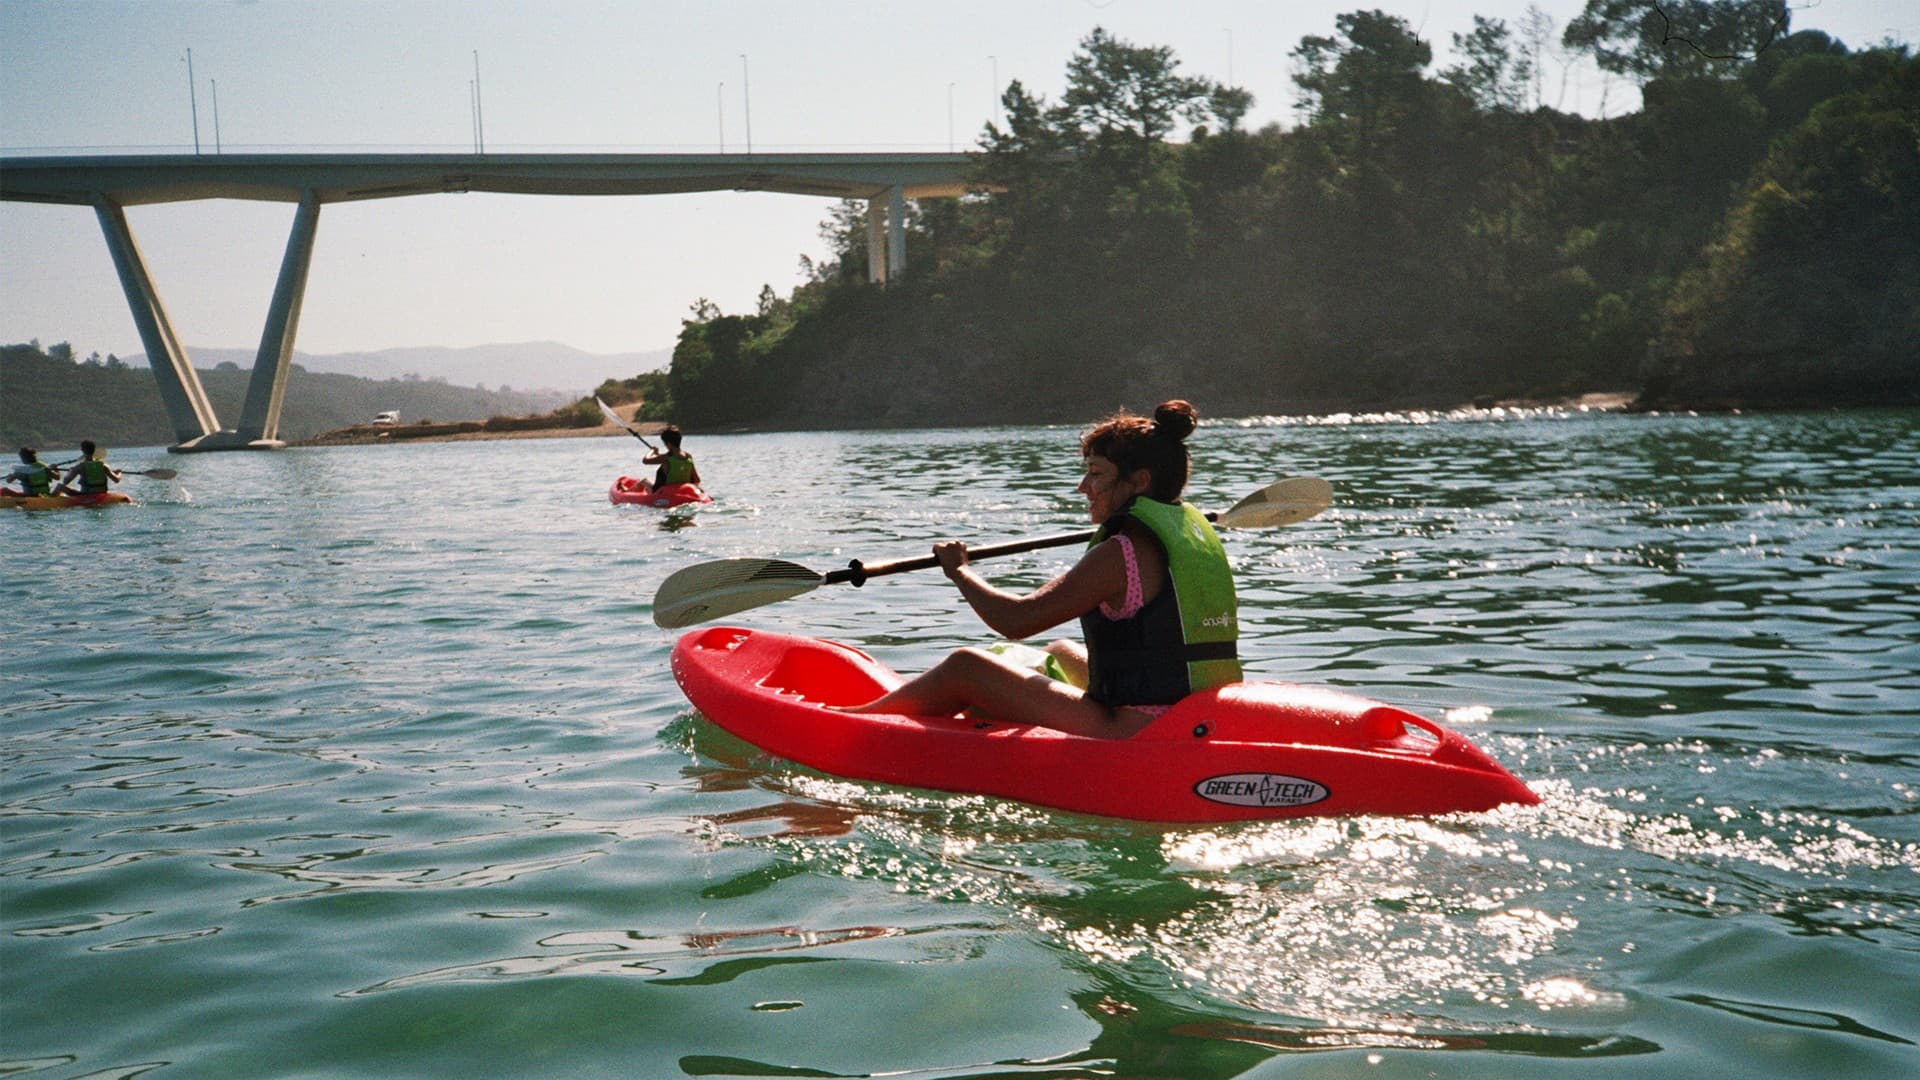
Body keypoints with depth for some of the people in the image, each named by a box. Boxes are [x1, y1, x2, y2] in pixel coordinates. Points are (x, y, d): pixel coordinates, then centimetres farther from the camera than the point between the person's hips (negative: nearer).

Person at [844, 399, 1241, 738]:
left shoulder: (1122, 552, -18)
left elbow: (1016, 620, -16)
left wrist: (958, 570, 1)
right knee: (1061, 652, 33)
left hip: (1133, 737, -10)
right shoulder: (1196, 526, 8)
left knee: (965, 667, -1)